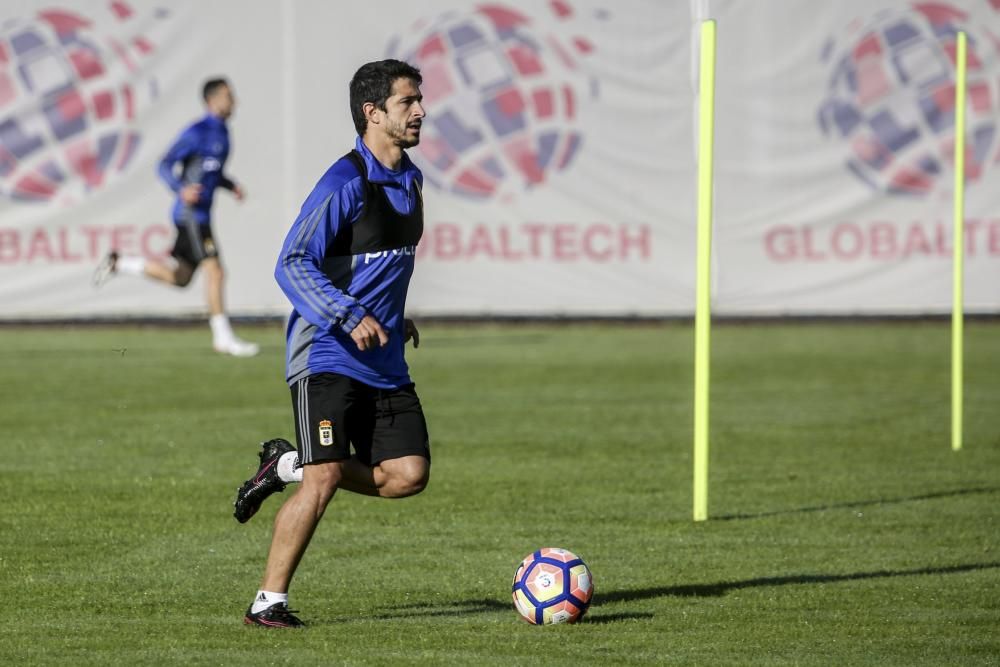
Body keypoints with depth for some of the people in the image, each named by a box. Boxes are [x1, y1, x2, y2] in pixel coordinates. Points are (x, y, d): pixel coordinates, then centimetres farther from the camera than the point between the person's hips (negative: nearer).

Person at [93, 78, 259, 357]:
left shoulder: (222, 133, 15)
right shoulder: (196, 132, -12)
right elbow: (165, 166, -13)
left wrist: (231, 186, 10)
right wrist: (182, 190, -30)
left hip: (200, 216, 9)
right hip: (191, 215, -9)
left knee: (178, 277, 12)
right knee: (214, 270, -12)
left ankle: (119, 263, 21)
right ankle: (223, 337, -8)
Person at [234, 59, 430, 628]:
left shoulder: (409, 180, 13)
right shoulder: (345, 184, -14)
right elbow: (293, 265, -19)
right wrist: (350, 317, -28)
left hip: (385, 365, 8)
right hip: (328, 358, -8)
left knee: (409, 474, -4)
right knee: (324, 481, -15)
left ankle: (287, 466, 16)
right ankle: (269, 602, -3)